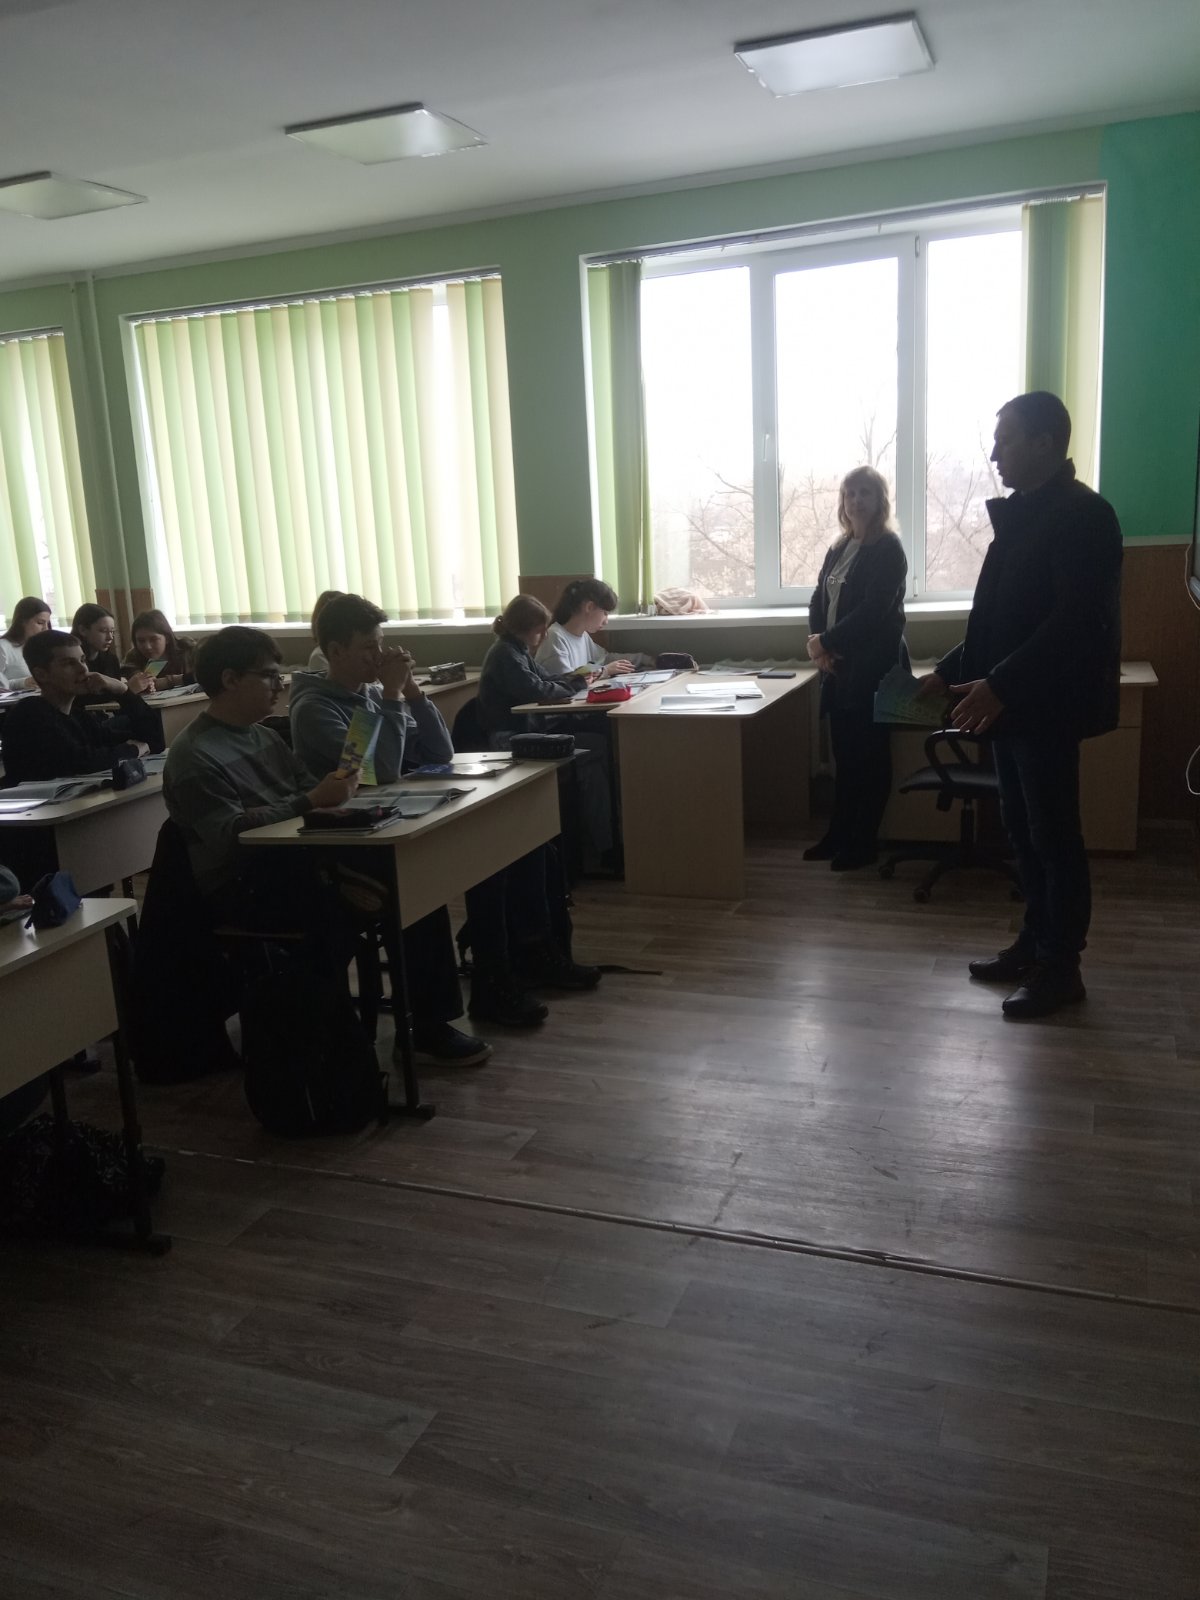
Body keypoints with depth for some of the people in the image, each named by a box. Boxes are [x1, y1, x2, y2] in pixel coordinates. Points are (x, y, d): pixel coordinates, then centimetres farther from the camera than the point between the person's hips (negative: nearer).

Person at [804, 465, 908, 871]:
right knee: (843, 754, 12)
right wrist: (819, 643, -7)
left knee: (870, 756, 1)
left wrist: (826, 641, -14)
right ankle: (838, 834, 21)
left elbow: (873, 611, -18)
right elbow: (819, 601, 11)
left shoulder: (888, 549, -9)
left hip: (873, 667, -7)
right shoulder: (838, 550, 14)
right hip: (839, 667, 7)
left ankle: (863, 844, 9)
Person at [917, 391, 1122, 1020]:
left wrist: (1000, 684, -27)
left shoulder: (1083, 515, -14)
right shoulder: (1021, 514, 15)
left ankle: (1061, 968, 10)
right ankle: (1034, 945, 27)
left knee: (1053, 837, 0)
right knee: (1024, 832, 15)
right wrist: (950, 672, 13)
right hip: (1012, 703, 9)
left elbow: (1076, 622, -22)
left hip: (1047, 706, -9)